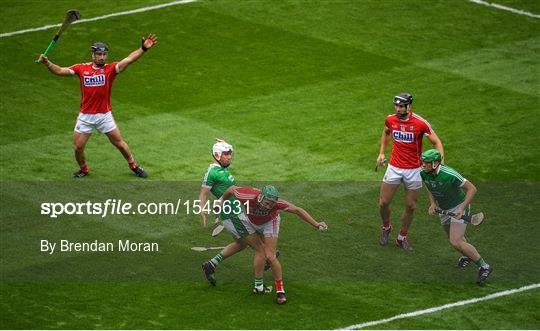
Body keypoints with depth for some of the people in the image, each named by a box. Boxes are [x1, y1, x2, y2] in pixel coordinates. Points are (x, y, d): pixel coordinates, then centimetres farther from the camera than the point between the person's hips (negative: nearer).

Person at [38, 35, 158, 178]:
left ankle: (134, 166, 28)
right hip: (85, 116, 1)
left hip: (104, 116, -1)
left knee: (119, 143, 6)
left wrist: (143, 49, -35)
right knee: (78, 147, 3)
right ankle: (84, 169, 30)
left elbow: (128, 60, -21)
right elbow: (59, 71, -2)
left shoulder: (110, 69, -7)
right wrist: (47, 63, -19)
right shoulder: (82, 68, -1)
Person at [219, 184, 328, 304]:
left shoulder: (276, 202, -41)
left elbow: (297, 210, -32)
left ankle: (280, 290, -1)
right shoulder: (248, 197, -41)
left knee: (270, 257, -13)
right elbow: (232, 189, -20)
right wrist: (222, 200, 1)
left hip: (269, 222, -3)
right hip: (252, 221, 3)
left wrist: (316, 224, -36)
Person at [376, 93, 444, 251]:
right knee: (383, 203, 2)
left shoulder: (420, 123, -17)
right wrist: (381, 153, 14)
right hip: (394, 167, 2)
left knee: (411, 206, 7)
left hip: (414, 170, -2)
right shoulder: (390, 120, -6)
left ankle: (402, 238, 25)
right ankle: (386, 228, 32)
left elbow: (437, 142, -9)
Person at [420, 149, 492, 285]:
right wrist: (433, 203, -3)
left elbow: (472, 189, -24)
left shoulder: (449, 175, -34)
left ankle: (484, 267, -4)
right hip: (443, 209, 7)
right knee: (453, 238, 26)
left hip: (459, 208, -7)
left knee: (456, 242, -18)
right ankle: (466, 255, 57)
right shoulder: (424, 173, -15)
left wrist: (462, 209, -29)